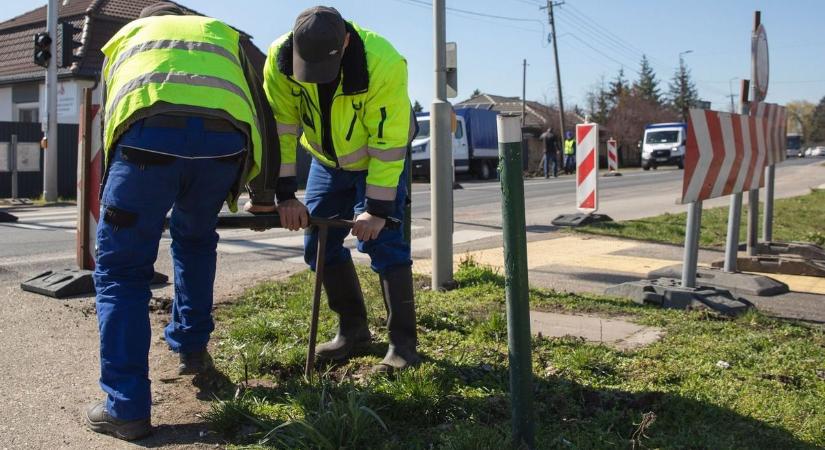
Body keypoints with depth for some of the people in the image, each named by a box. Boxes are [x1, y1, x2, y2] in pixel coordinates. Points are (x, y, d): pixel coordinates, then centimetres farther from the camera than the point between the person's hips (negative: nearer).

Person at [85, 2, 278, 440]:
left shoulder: (125, 36, 38)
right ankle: (191, 349, 34)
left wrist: (114, 204, 47)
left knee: (121, 268, 9)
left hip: (148, 130, -2)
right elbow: (261, 113, 30)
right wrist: (264, 189, 38)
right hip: (224, 136, 2)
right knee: (195, 238, 30)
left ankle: (126, 408, 6)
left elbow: (111, 122, 36)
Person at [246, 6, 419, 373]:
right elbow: (279, 129, -20)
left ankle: (403, 342, -3)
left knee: (383, 243, -14)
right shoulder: (279, 58, -24)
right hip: (327, 159, 5)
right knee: (320, 244, 3)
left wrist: (378, 208, -28)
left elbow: (388, 143, -30)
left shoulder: (383, 63, -35)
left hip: (382, 158, -4)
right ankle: (353, 329, 19)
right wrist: (285, 194, -22)